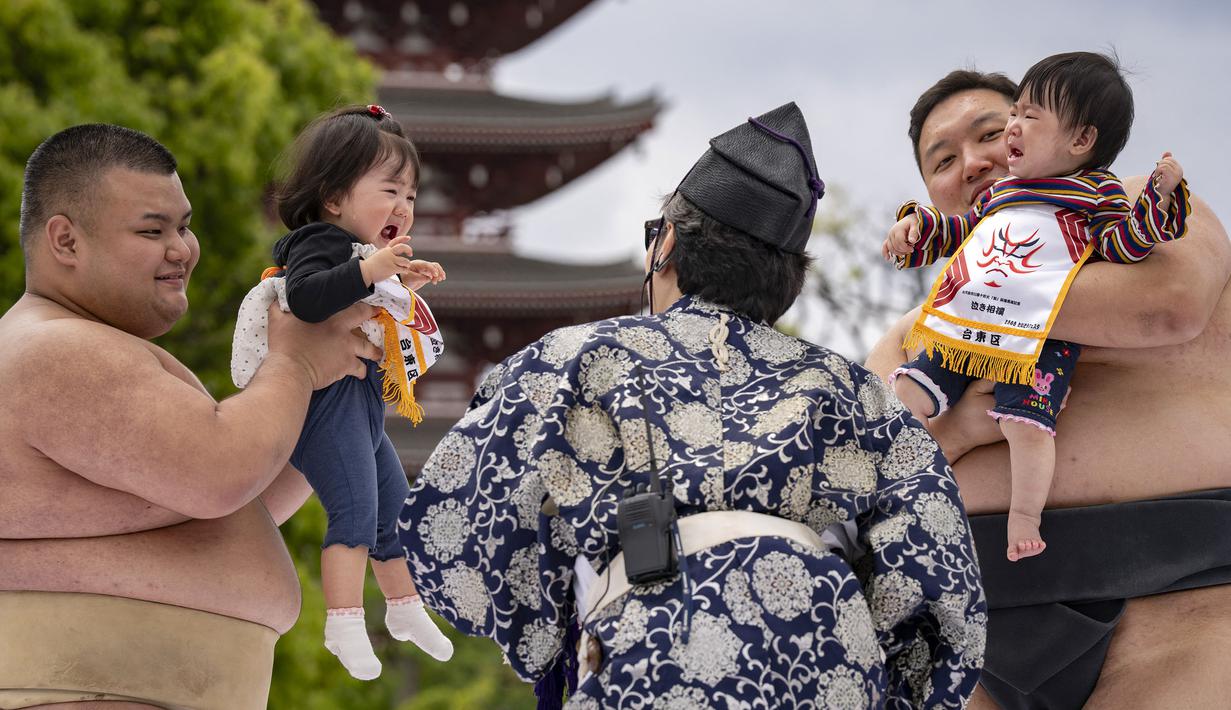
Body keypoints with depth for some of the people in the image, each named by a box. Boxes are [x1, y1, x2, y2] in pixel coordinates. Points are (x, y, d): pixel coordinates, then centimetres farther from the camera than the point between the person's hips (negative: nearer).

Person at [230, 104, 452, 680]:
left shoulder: (362, 249, 16)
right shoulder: (321, 243, -16)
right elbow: (307, 297, -36)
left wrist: (403, 280, 22)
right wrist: (370, 270, -44)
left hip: (363, 404, 11)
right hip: (331, 398, -11)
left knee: (395, 503, 20)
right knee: (356, 508, -17)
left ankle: (404, 609, 36)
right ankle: (345, 624, -13)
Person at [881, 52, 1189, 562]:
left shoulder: (1097, 192, 6)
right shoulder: (1000, 192, 24)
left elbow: (1125, 243, -5)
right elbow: (961, 230, 35)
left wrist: (1161, 195, -16)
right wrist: (916, 225, 19)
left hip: (1037, 341, -6)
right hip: (961, 328, 6)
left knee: (1027, 423, -21)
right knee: (909, 391, -2)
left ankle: (1024, 518, -10)